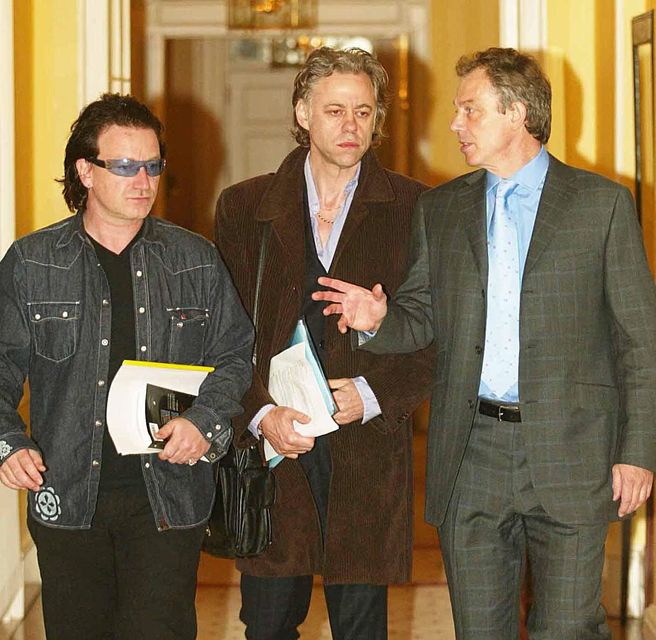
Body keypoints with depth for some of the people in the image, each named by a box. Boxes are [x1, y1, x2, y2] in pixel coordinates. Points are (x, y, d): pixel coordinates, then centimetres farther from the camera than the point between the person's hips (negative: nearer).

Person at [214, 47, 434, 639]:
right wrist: (262, 413, -12)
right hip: (270, 445, 1)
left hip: (368, 451, 0)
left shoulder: (414, 209, 4)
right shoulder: (244, 206, 7)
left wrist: (371, 393, -14)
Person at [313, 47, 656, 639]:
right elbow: (423, 317, 14)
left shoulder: (602, 203, 0)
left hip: (568, 452, -3)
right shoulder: (439, 209, 12)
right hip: (470, 454, 4)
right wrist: (379, 319, -9)